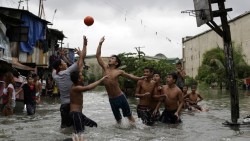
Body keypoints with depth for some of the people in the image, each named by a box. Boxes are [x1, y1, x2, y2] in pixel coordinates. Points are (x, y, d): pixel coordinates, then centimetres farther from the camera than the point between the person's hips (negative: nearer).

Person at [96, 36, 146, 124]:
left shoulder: (119, 72, -6)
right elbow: (98, 56, -4)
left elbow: (129, 76, 9)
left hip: (120, 97, -3)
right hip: (111, 99, 3)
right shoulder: (105, 68, 0)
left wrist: (139, 78, 2)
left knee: (129, 115, 7)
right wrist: (100, 44, -9)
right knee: (117, 118, 15)